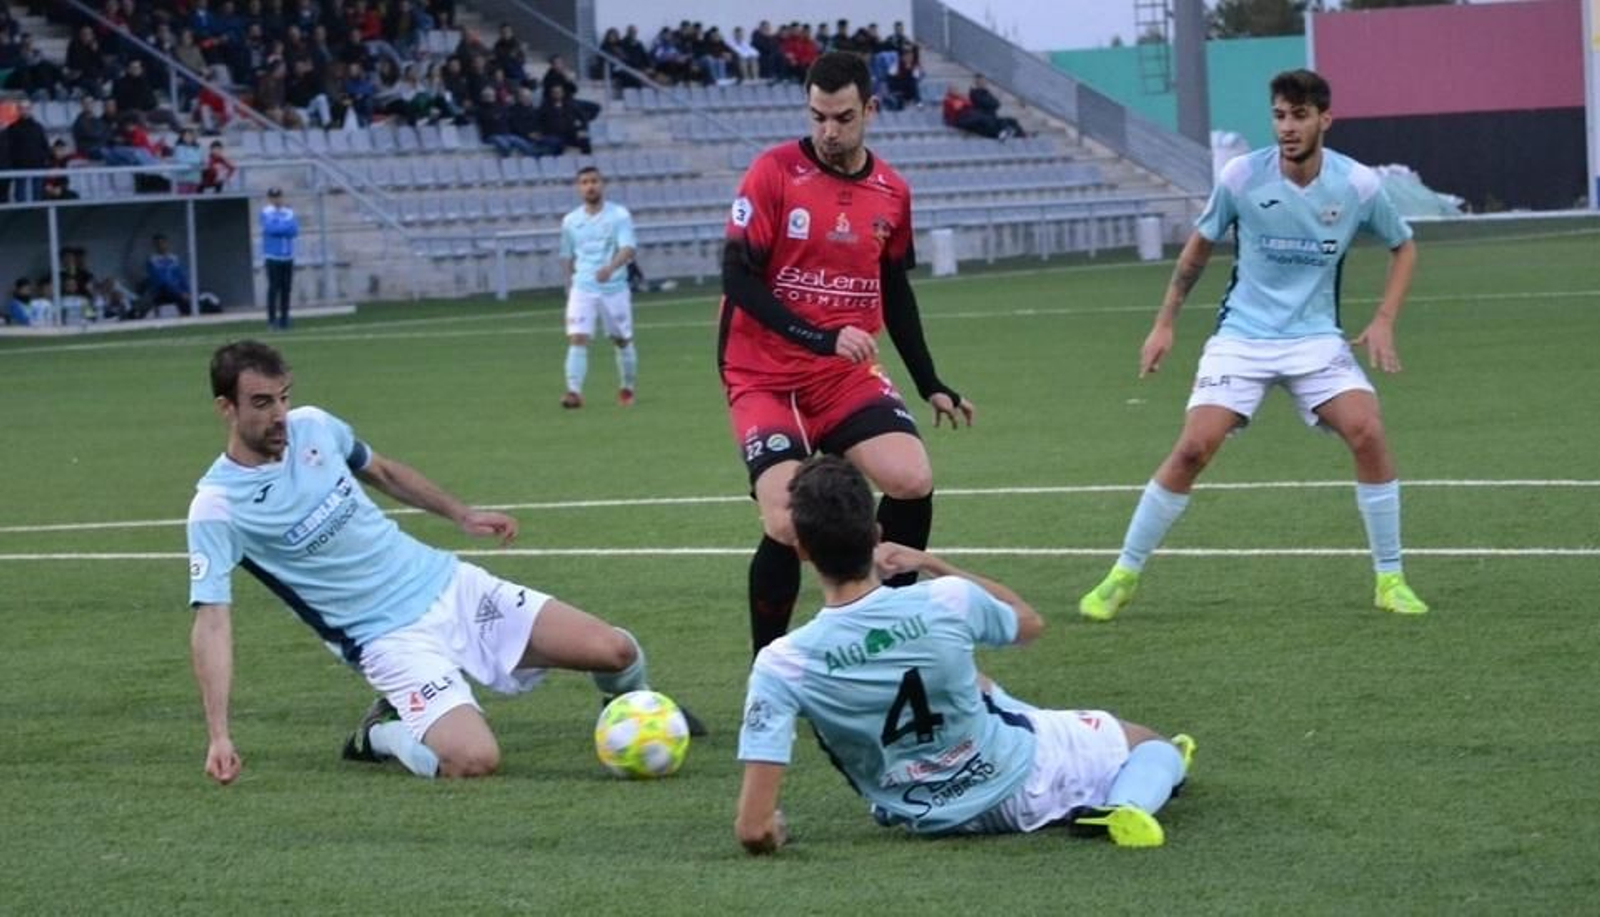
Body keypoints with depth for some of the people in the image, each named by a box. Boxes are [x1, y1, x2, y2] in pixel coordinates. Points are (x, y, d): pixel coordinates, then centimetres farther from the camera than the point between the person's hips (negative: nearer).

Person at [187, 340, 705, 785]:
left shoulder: (312, 427, -1)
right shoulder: (216, 507, -16)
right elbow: (211, 622, -20)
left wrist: (461, 514, 20)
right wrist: (218, 737, -28)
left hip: (447, 584, 5)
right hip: (392, 639, -5)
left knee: (617, 651, -4)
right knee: (474, 761, -29)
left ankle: (632, 706, 33)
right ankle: (380, 735, 2)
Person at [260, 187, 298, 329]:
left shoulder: (289, 212, 13)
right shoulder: (266, 213, -1)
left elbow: (295, 230, 0)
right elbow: (270, 228, -16)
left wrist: (280, 228, -12)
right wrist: (287, 227, -5)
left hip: (288, 256, 5)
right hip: (272, 257, -5)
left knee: (286, 288, 4)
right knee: (274, 287, -9)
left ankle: (284, 318, 9)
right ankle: (272, 318, -6)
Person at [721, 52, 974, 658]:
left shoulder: (891, 193, 5)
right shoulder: (775, 172, -9)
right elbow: (738, 278, -14)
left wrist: (932, 386, 17)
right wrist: (823, 338, -23)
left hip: (849, 376, 4)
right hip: (766, 377, -4)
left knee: (913, 482, -18)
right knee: (786, 525, -19)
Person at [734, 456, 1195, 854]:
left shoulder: (781, 667, -28)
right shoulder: (947, 601, -25)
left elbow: (755, 831, -30)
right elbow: (1030, 622, 2)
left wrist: (773, 829, -7)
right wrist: (931, 565, 5)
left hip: (931, 822, 2)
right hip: (1021, 783, -2)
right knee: (1150, 742, 24)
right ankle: (1125, 803, -6)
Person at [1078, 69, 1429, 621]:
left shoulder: (1357, 185, -7)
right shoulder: (1242, 177, -9)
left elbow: (1403, 247, 11)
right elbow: (1199, 246, 9)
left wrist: (1384, 321, -1)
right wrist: (1165, 323, 8)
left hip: (1316, 339, 1)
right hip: (1241, 337, -1)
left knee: (1367, 433, -20)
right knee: (1194, 448, -15)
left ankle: (1390, 580, -6)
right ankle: (1124, 576, 0)